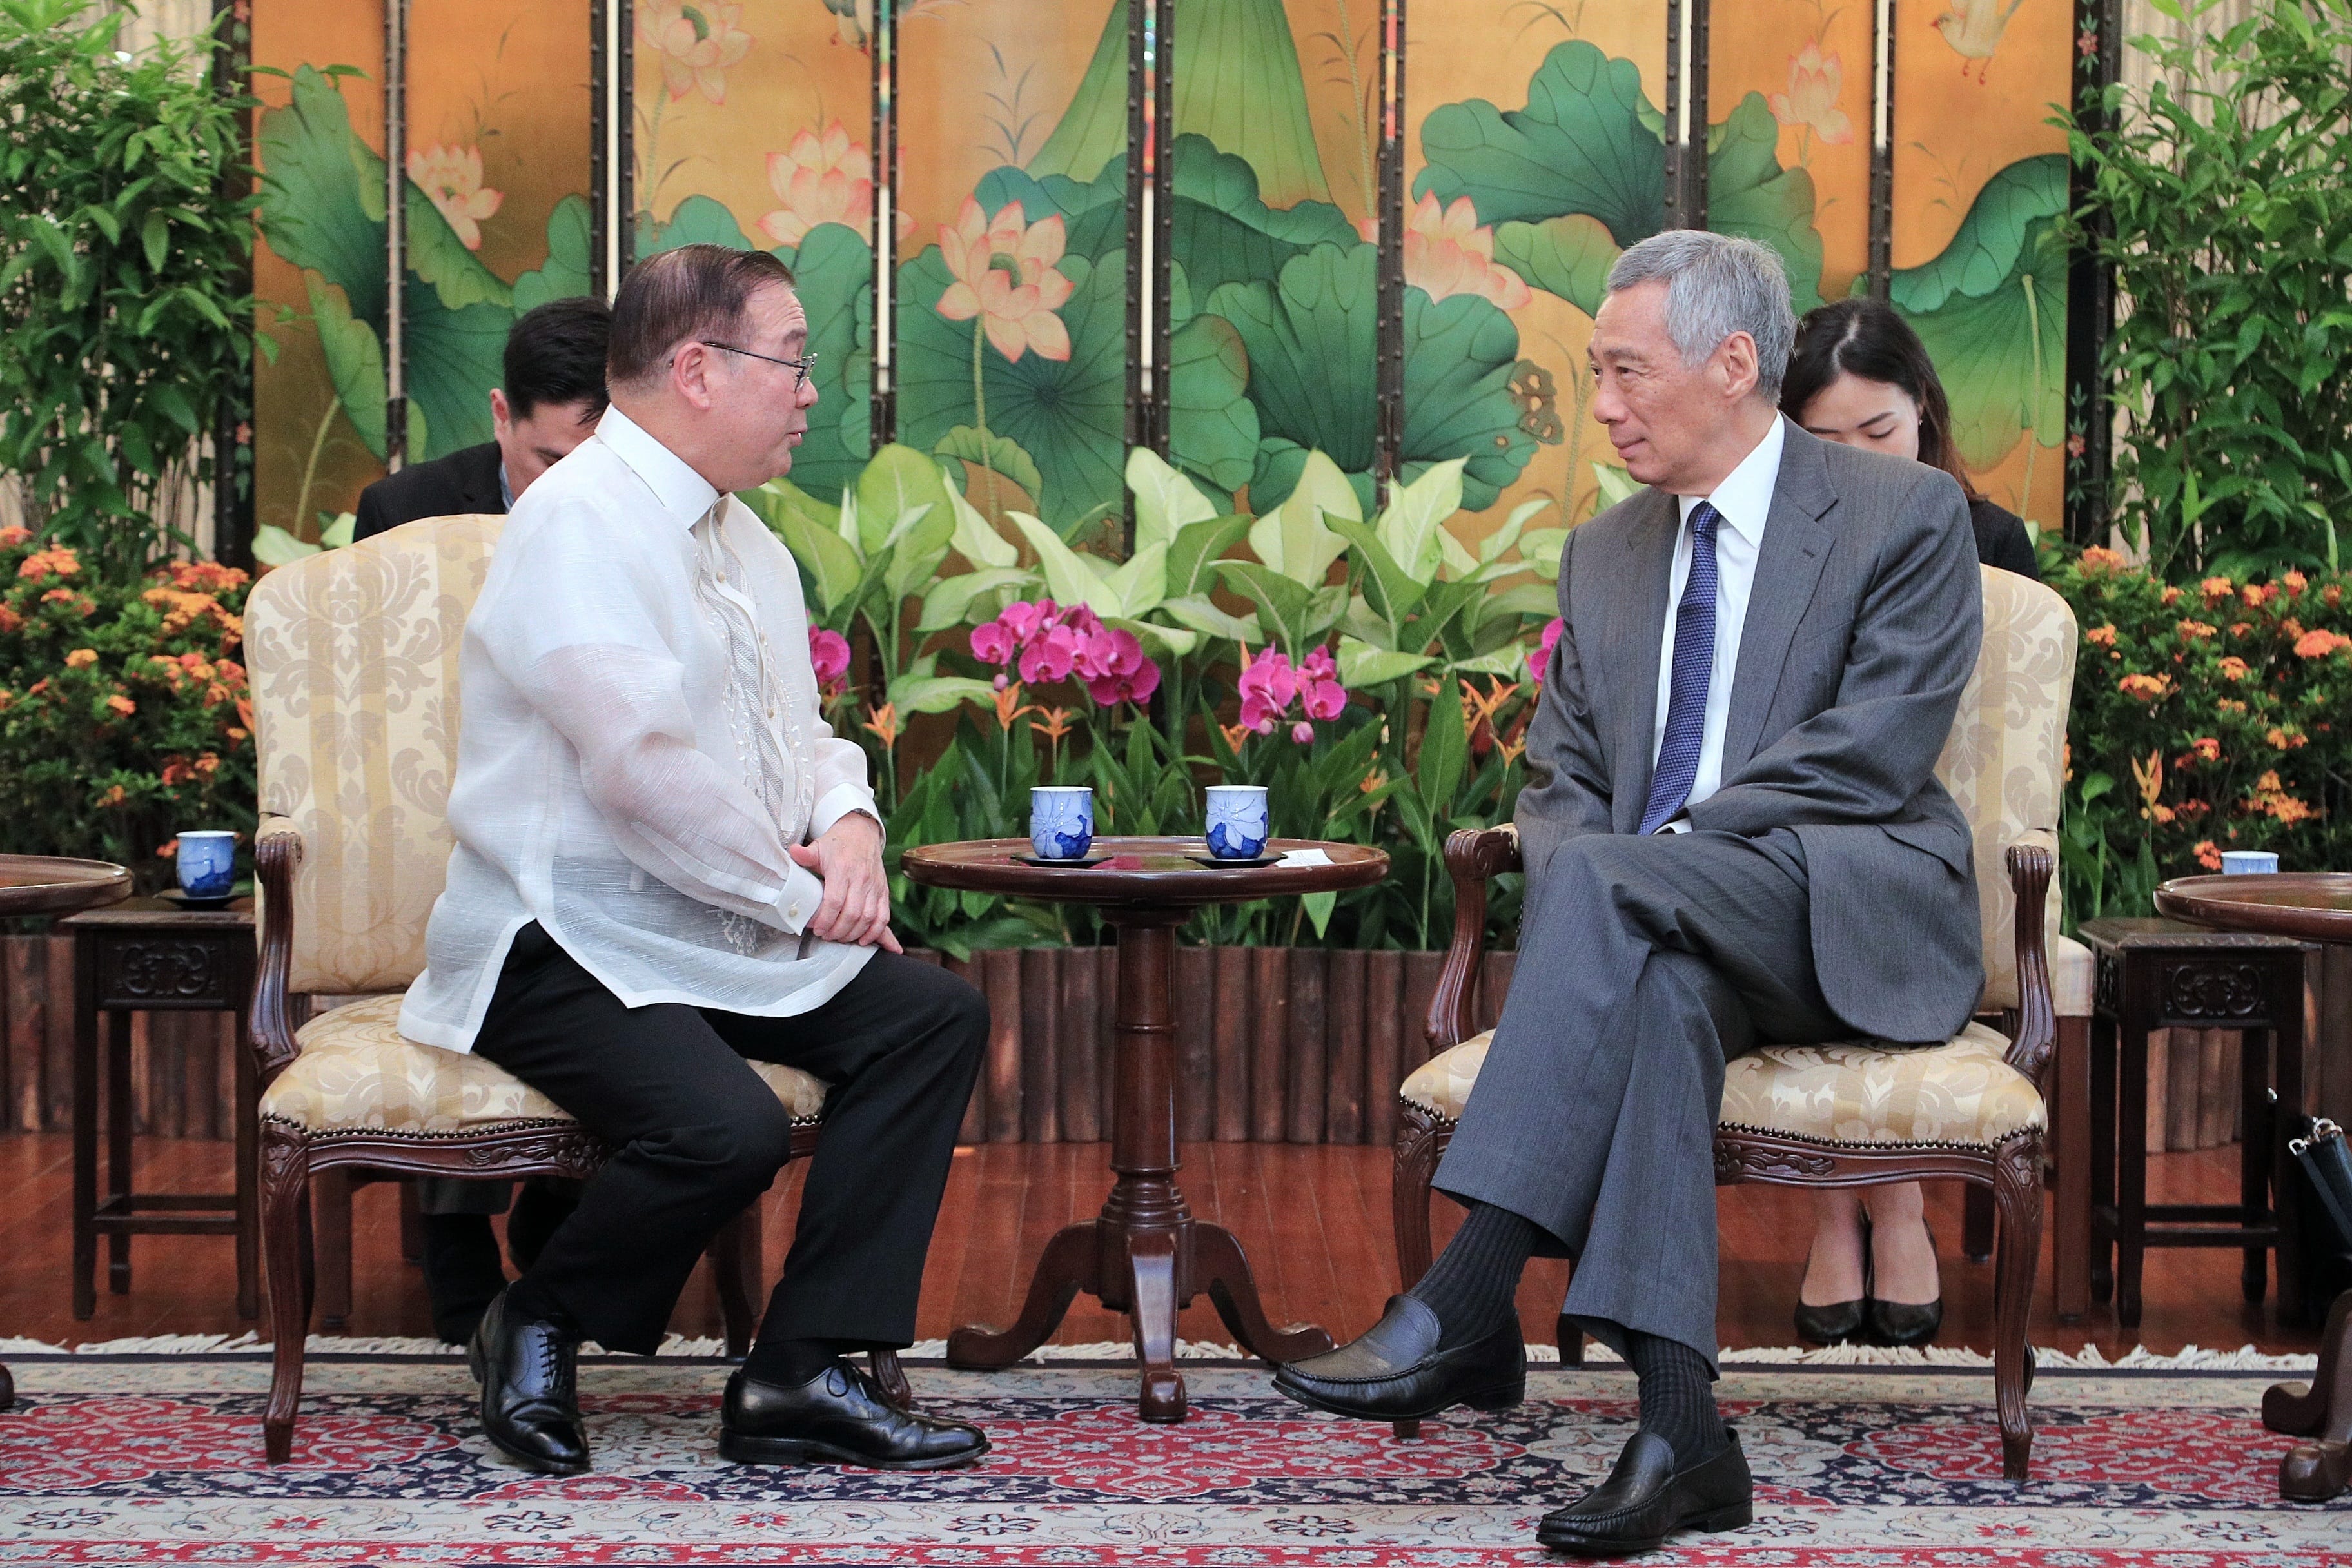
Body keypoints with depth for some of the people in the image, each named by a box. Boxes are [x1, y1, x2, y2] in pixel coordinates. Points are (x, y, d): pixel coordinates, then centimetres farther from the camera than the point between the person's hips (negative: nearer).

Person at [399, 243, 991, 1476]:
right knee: (726, 1128, -31)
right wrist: (802, 898, -13)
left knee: (935, 1015, -9)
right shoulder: (580, 521, -14)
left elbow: (800, 732, 23)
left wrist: (849, 821, -1)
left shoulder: (745, 540, 17)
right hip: (566, 946, -9)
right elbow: (643, 771, -22)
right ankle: (535, 1329, -1)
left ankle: (802, 1373, -11)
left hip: (725, 942, 9)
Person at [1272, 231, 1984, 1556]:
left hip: (1854, 914, -4)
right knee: (1664, 990, -35)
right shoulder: (1606, 555, 20)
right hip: (1667, 934, 4)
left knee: (1608, 882, -33)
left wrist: (1652, 851, -15)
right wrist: (1585, 889, -8)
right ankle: (1680, 1422, -42)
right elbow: (1562, 782, 16)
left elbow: (1870, 756, -10)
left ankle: (1465, 1304, -41)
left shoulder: (1906, 517, 1)